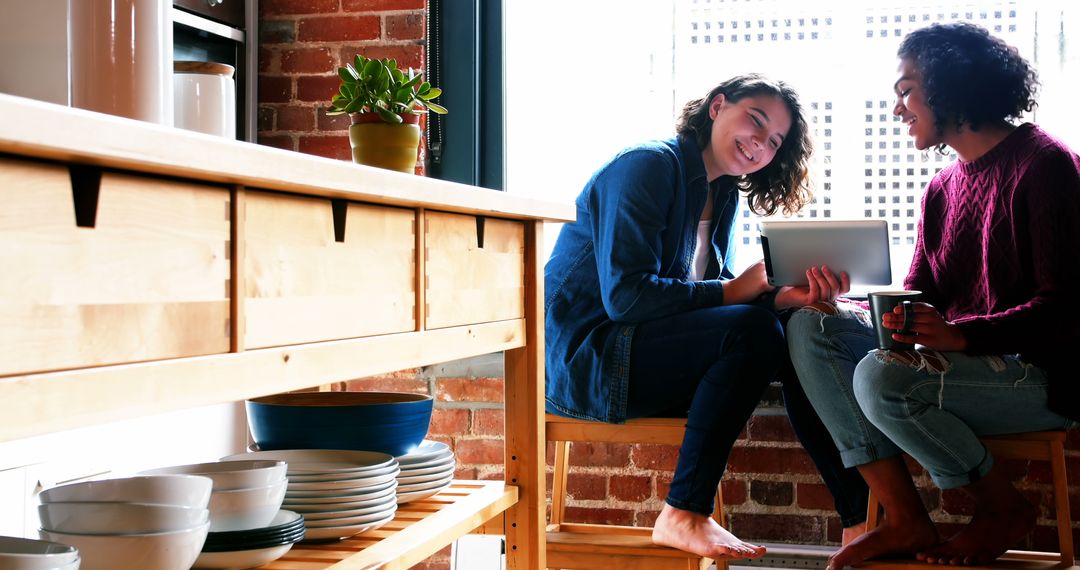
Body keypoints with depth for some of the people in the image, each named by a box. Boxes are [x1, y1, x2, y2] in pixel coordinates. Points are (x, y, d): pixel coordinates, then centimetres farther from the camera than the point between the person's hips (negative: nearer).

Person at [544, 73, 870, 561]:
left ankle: (861, 515, -5)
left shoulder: (722, 194, 14)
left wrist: (784, 297, -13)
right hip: (580, 356, -9)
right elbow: (624, 295, -22)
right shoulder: (649, 166, -13)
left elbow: (714, 287, 6)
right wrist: (732, 291, -18)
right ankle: (682, 516, -22)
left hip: (638, 347, 9)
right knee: (754, 330, -25)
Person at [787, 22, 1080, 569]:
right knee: (812, 327, -5)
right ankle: (905, 519, -12)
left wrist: (959, 335, -31)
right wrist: (840, 304, -8)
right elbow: (917, 303, 12)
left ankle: (1002, 507, -5)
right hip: (962, 361, 8)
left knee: (882, 378, -31)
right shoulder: (943, 187, 15)